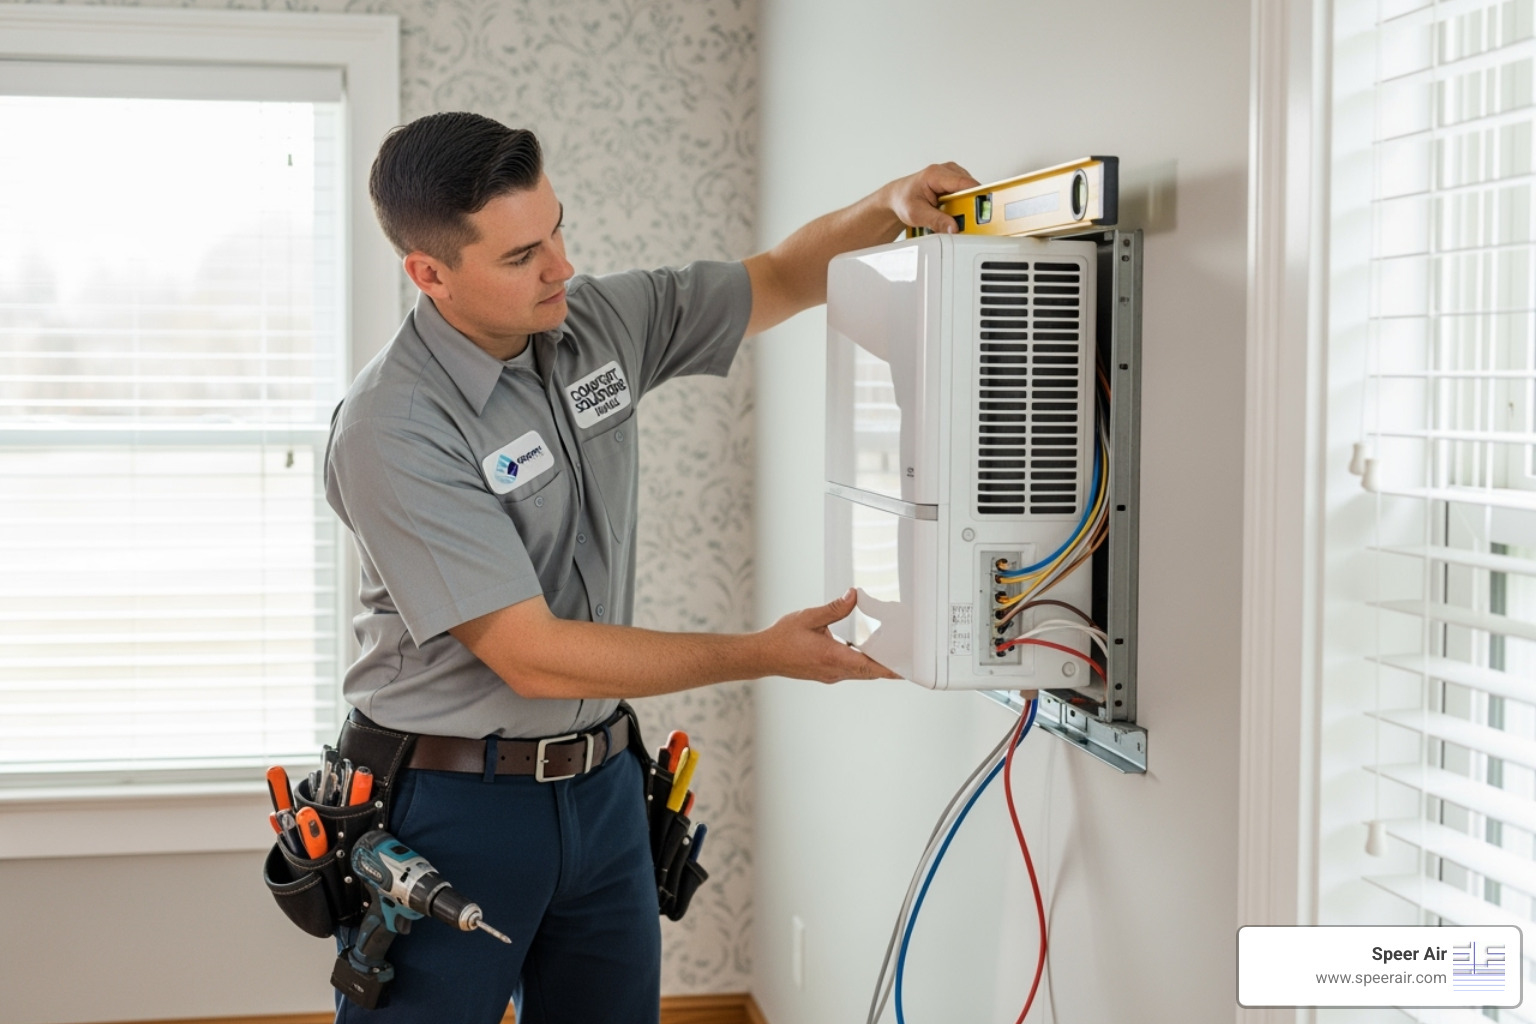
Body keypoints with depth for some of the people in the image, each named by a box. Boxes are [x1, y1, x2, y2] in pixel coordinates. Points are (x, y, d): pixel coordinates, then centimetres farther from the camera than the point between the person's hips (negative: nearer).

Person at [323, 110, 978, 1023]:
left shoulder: (599, 323, -1)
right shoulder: (392, 431, -22)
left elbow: (781, 280, 11)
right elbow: (534, 658, -23)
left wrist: (887, 207, -10)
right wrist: (763, 656, -20)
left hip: (602, 785, 6)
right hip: (453, 805, -6)